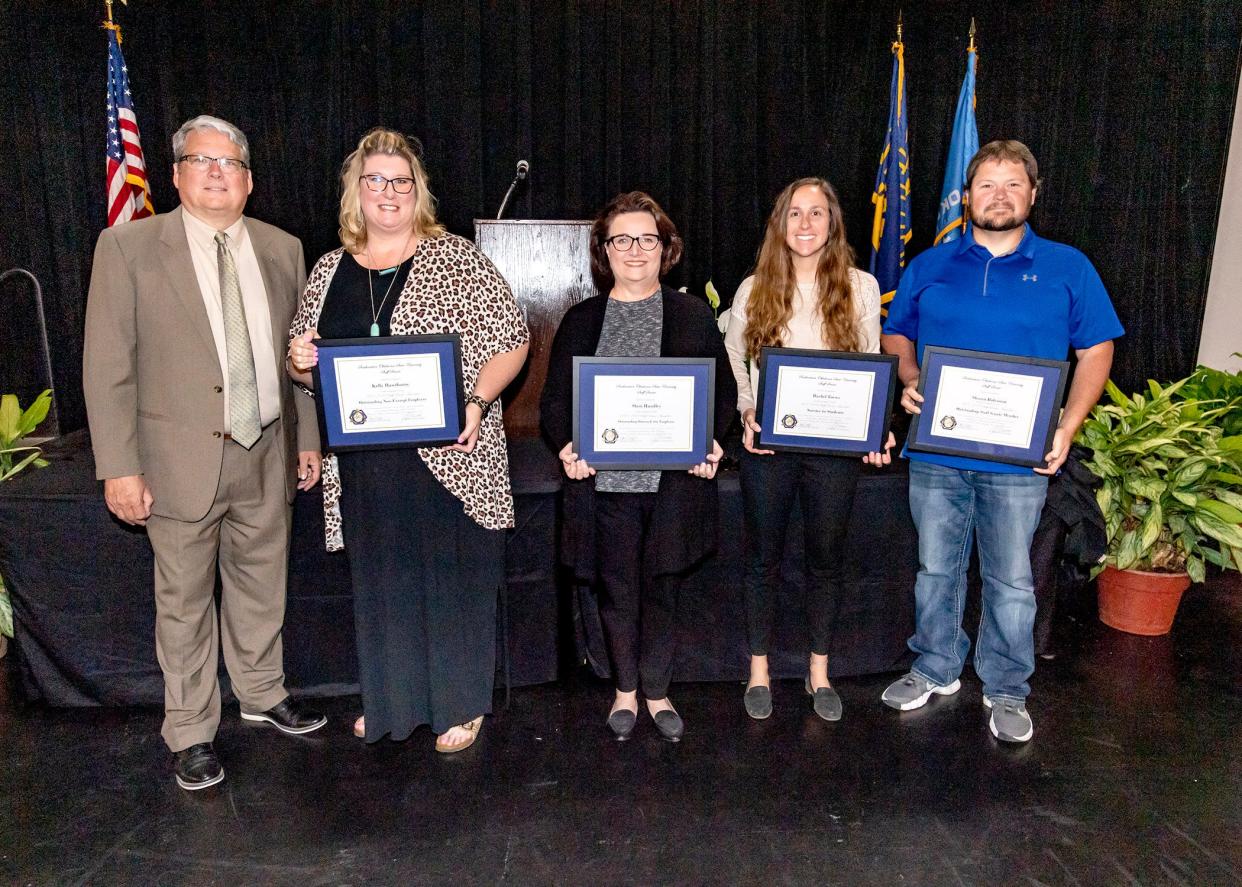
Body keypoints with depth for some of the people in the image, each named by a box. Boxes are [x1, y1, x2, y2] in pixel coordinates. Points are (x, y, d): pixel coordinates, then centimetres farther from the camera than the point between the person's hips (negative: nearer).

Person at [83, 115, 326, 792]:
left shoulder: (282, 249, 6)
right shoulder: (127, 247, -5)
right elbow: (107, 367, -7)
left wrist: (307, 439, 10)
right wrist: (119, 467, -11)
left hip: (268, 456, 4)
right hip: (182, 462, -3)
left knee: (261, 588, 18)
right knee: (185, 604, 10)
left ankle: (262, 693, 41)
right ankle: (190, 732, 29)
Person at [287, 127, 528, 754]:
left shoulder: (457, 260, -2)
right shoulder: (330, 271, 12)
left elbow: (511, 341, -5)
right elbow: (305, 367, 19)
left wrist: (476, 402, -19)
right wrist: (299, 362, -5)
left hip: (447, 458, -4)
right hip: (364, 461, 4)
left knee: (452, 578, 5)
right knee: (379, 581, 15)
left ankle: (462, 705, 25)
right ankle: (389, 700, 35)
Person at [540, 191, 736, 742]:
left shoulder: (694, 316, 6)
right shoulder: (581, 320, 8)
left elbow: (723, 392, 7)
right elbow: (555, 400, 6)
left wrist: (711, 442, -11)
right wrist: (566, 446, -13)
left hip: (674, 482, 0)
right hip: (604, 481, 1)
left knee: (661, 590, 9)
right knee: (616, 592, 10)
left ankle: (657, 692, 29)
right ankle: (625, 689, 32)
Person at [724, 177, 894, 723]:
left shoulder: (861, 288, 3)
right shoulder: (754, 291, 2)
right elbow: (733, 366, 7)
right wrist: (746, 415, -10)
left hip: (835, 446, 1)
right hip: (767, 444, 0)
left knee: (826, 558, 11)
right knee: (764, 557, 10)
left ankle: (819, 672, 29)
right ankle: (759, 671, 26)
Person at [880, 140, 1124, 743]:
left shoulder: (1067, 268, 5)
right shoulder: (930, 266, 9)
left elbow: (1096, 351, 4)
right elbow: (896, 336, 14)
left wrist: (1067, 428, -8)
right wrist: (909, 381, -7)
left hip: (1019, 458, -1)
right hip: (935, 451, 2)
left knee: (1011, 580, 8)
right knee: (935, 569, 13)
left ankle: (1006, 690, 27)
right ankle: (935, 669, 32)